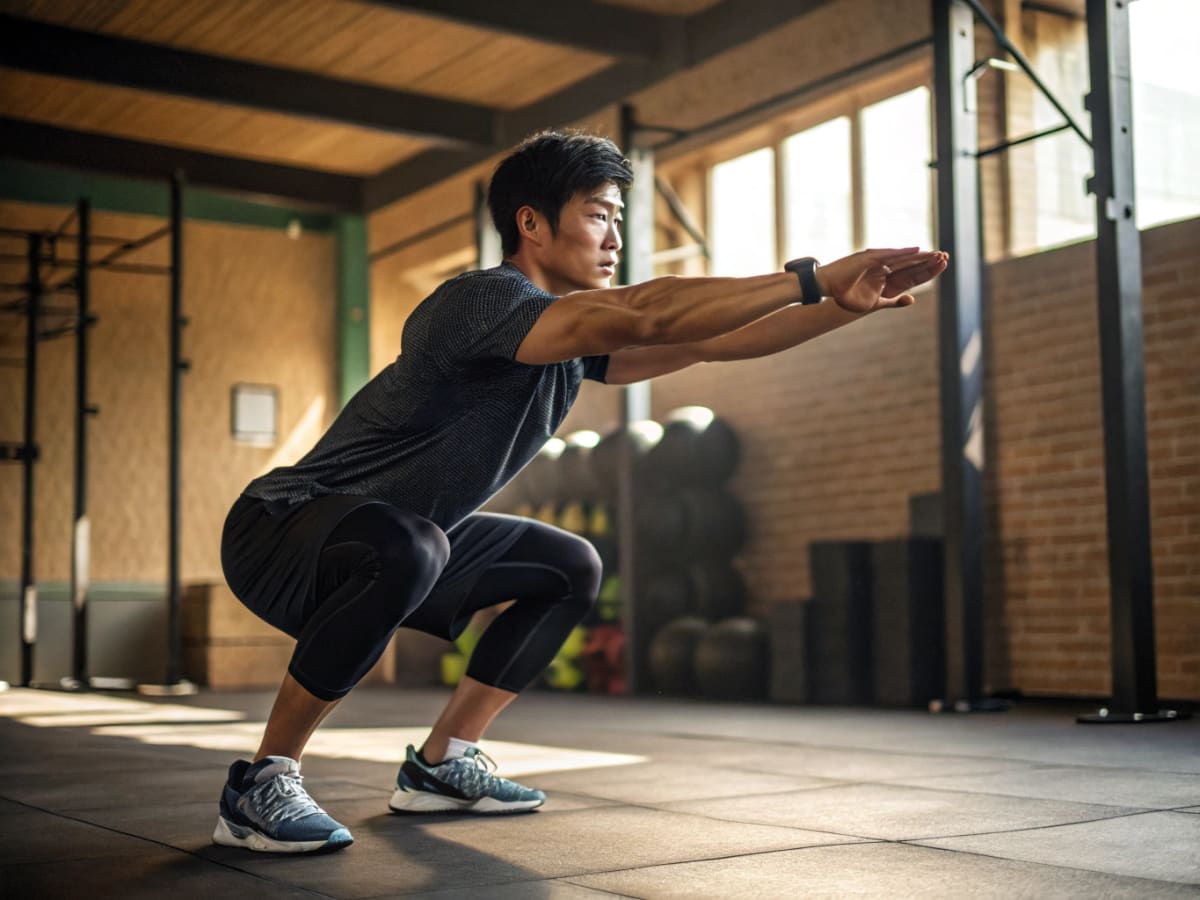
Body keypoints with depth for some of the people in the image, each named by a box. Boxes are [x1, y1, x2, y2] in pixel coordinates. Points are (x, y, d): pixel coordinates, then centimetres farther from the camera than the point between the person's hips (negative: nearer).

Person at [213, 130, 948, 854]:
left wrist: (852, 304, -7)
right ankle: (263, 782, -22)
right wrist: (817, 278, -34)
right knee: (406, 548, -40)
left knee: (572, 570, 11)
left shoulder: (581, 334, 4)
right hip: (280, 534, -9)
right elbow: (647, 314, -37)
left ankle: (441, 762, 11)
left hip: (396, 546, 9)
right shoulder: (483, 301, -24)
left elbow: (710, 340, 2)